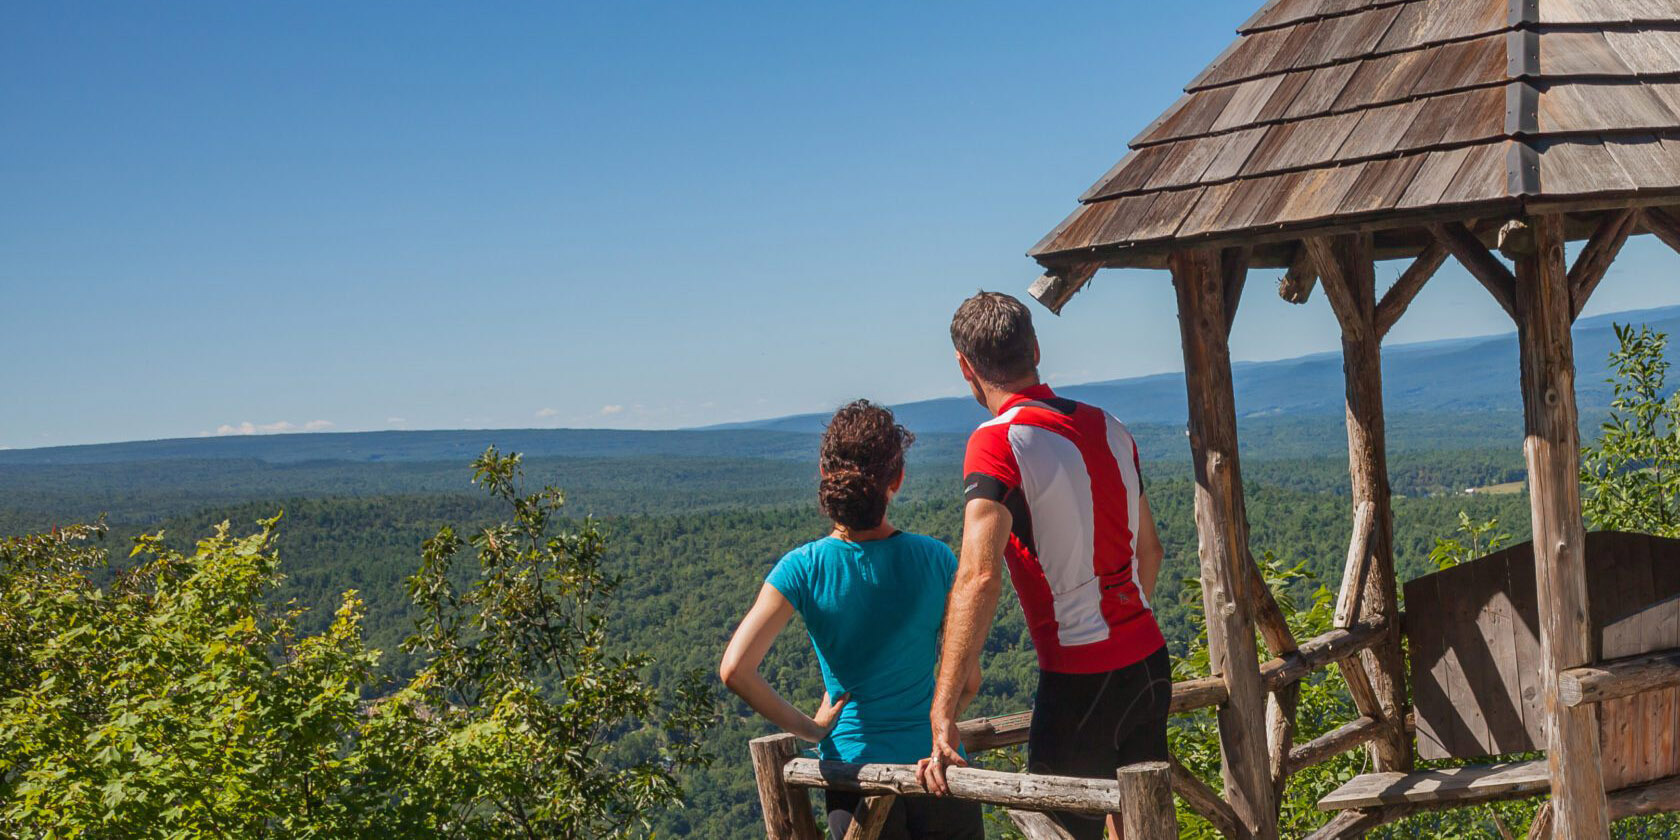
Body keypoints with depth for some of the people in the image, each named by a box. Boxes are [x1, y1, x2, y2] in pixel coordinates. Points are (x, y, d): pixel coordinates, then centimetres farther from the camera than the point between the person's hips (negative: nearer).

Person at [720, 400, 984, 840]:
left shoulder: (803, 568, -9)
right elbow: (968, 680, -1)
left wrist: (809, 727, -2)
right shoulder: (934, 559, -6)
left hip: (854, 767, 0)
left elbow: (735, 669, -15)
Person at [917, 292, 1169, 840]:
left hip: (1079, 683, -7)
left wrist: (942, 715, -28)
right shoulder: (1107, 428, 8)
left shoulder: (997, 441, -15)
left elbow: (979, 576, -27)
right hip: (1149, 663, 7)